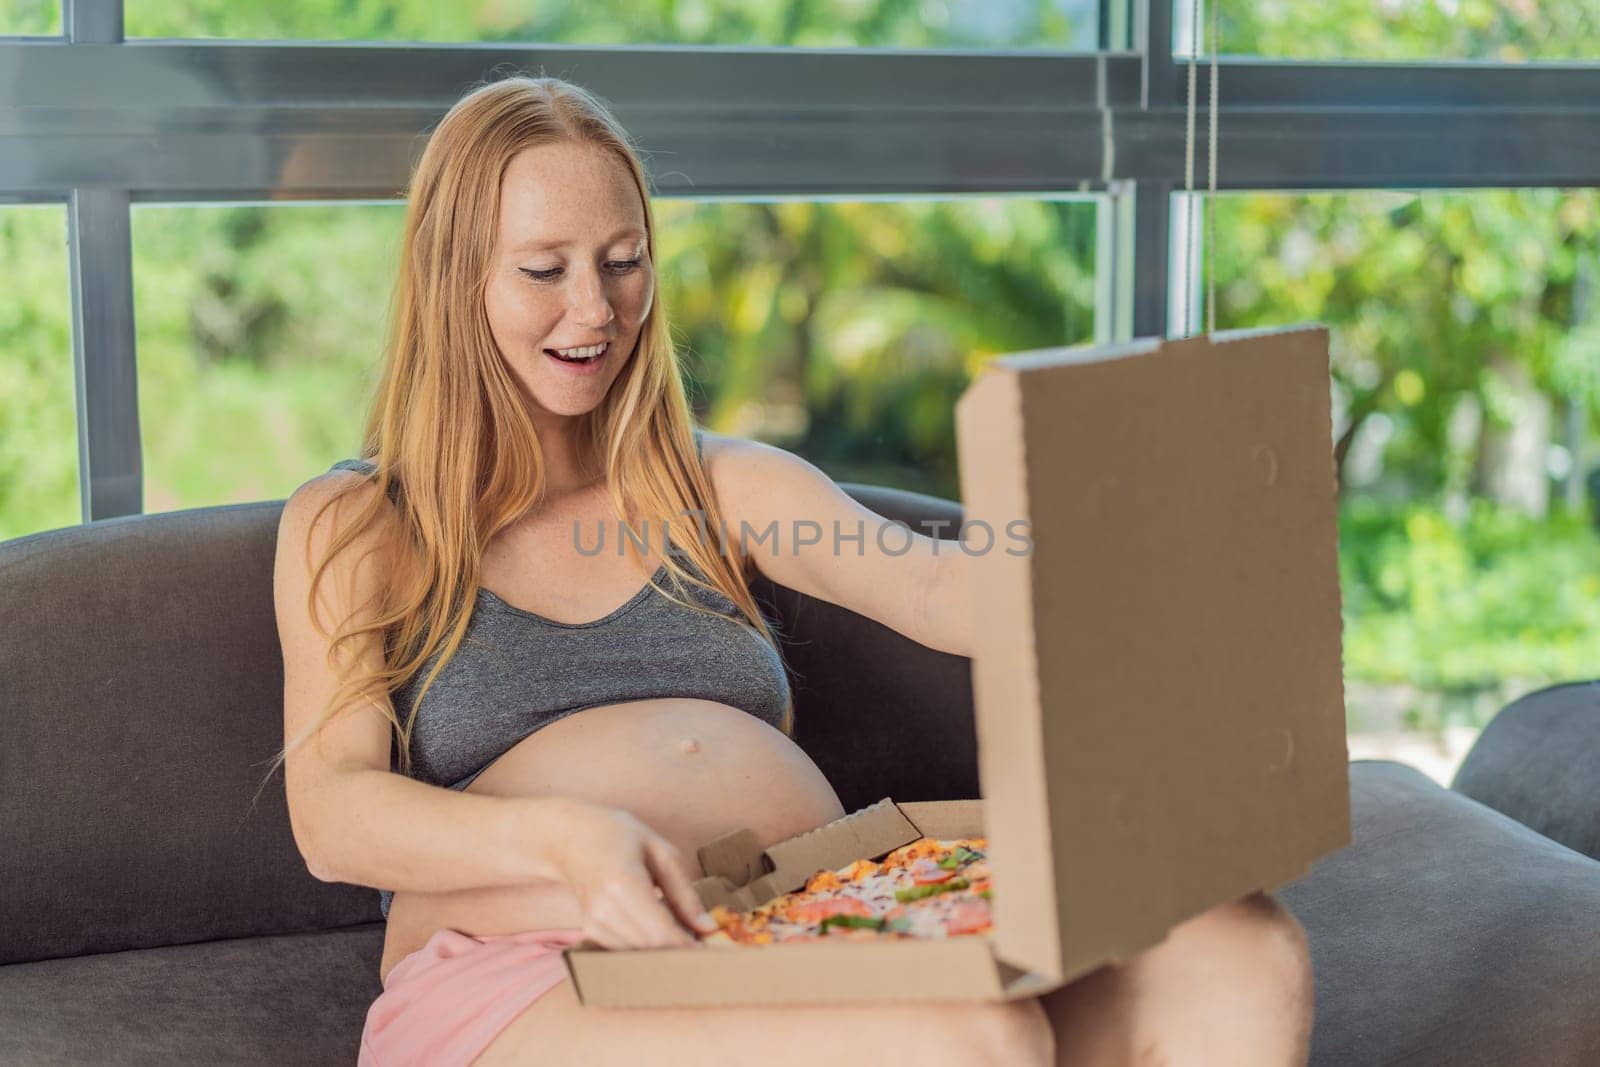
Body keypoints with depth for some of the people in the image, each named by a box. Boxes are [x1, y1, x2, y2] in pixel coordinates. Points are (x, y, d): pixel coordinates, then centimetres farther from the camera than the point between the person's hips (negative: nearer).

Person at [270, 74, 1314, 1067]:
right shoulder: (350, 528, 12)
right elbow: (330, 816, -2)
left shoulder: (722, 485, 21)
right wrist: (563, 838, -24)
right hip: (522, 980, -4)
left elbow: (928, 584, 2)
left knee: (1240, 957, -21)